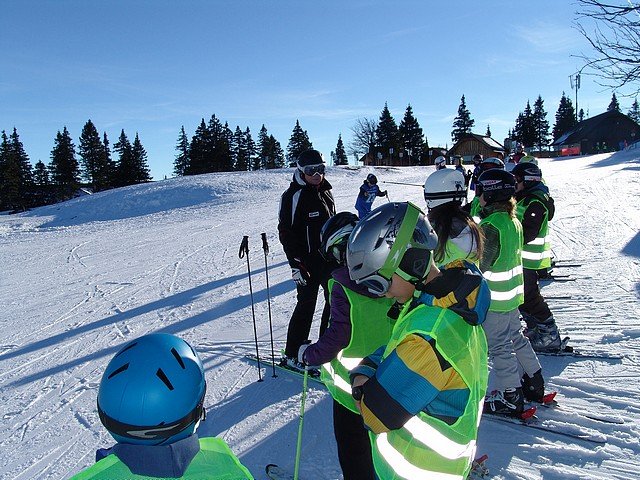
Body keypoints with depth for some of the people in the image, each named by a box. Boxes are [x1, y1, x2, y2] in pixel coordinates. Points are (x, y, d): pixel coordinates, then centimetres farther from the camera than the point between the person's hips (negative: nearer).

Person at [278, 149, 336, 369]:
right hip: (307, 261, -8)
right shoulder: (294, 195, -11)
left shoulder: (325, 192, 12)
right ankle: (291, 354, 9)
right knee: (306, 305, -4)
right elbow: (286, 231, -14)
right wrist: (296, 264, -19)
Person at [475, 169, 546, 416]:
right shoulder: (513, 221, 5)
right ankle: (533, 382, 36)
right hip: (512, 292, 9)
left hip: (494, 297, -9)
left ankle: (510, 397, 13)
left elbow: (479, 264, -23)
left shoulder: (491, 225, -24)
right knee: (516, 337, 22)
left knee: (499, 345, 3)